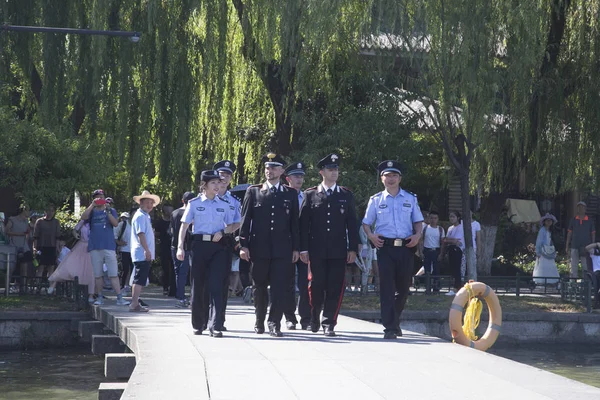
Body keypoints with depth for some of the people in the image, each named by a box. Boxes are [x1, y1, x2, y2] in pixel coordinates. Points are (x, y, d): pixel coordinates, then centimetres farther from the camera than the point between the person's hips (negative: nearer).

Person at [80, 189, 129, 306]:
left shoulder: (111, 211, 10)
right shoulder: (92, 211, 12)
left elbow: (116, 224, -7)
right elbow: (83, 217, -10)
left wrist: (108, 212, -18)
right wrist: (92, 205, -17)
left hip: (109, 246, -2)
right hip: (95, 247, 2)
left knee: (113, 274, -6)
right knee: (98, 275, 6)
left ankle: (119, 298, -9)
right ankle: (99, 297, 13)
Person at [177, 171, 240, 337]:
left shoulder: (223, 204, 10)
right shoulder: (194, 203, 4)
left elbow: (234, 225, 15)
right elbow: (184, 226, 4)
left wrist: (222, 232, -5)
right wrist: (180, 247, -5)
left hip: (218, 246, 1)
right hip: (200, 245, -1)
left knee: (216, 285, -9)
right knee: (198, 285, 4)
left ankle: (215, 325, -10)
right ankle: (198, 325, 17)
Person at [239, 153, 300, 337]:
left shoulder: (291, 194, 10)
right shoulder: (253, 192, 8)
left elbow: (295, 222, 9)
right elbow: (245, 219, 4)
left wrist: (296, 248, 4)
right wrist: (243, 245, -4)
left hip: (282, 249, 0)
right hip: (259, 249, 0)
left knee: (280, 287, -7)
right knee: (259, 287, 9)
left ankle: (274, 323, -3)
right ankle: (259, 321, 22)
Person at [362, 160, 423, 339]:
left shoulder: (410, 198, 10)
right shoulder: (376, 200, 8)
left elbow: (418, 221, 14)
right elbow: (366, 223, 12)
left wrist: (417, 235, -5)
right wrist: (371, 235, -7)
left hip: (406, 247, 2)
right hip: (385, 247, -2)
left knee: (403, 287, 10)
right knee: (387, 287, -9)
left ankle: (394, 320, 31)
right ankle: (390, 327, -8)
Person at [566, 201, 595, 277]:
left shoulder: (589, 221, 5)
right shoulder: (573, 220, 9)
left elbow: (593, 234, 7)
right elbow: (569, 233, 11)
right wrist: (567, 247, 6)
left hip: (586, 247, -1)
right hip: (574, 247, 1)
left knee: (586, 268, 0)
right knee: (574, 267, 2)